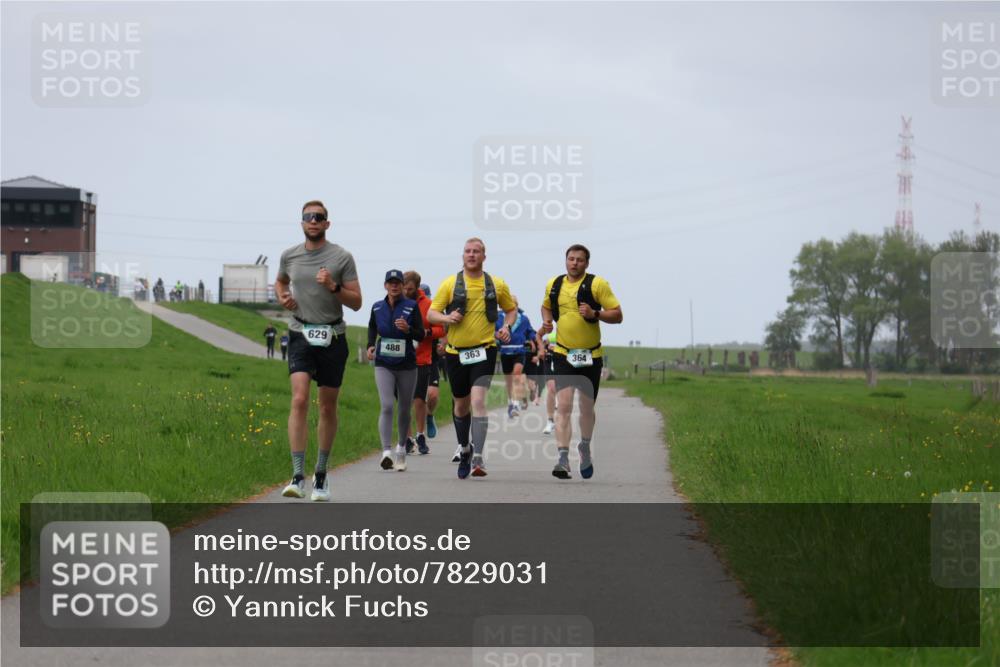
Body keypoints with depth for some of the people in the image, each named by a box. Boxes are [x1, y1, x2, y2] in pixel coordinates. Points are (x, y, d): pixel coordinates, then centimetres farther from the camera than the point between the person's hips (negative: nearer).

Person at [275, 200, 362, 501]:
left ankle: (321, 475, 21)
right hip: (300, 335, 0)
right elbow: (280, 282, 28)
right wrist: (282, 297, 6)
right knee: (299, 400, -16)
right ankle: (298, 477, -21)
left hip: (332, 338, 0)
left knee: (328, 407, 7)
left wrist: (333, 287, -18)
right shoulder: (289, 255, 6)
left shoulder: (342, 257, -2)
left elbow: (356, 303, -2)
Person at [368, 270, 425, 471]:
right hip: (383, 365, 0)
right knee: (386, 406, -16)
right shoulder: (377, 308, 3)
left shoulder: (411, 307, -4)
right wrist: (370, 345, 7)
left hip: (407, 365, 0)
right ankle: (386, 452, -23)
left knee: (405, 409, 11)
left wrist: (408, 329, -25)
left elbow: (421, 335, -6)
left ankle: (402, 448, 32)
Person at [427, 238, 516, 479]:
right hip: (456, 352, 2)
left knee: (478, 400, -19)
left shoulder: (497, 285, 4)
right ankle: (464, 449, 36)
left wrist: (506, 327, 0)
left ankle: (478, 457, -23)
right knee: (461, 404, 13)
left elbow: (511, 308, 19)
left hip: (484, 350, -2)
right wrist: (446, 318, -20)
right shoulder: (450, 283, 1)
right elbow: (431, 314, 2)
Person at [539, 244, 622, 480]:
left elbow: (617, 315, -8)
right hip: (563, 354, 1)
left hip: (590, 355, -1)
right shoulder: (554, 284, 4)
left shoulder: (597, 284, -7)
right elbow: (546, 306, 25)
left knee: (587, 408, 12)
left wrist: (595, 314, -24)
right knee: (563, 405, -14)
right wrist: (546, 321, 3)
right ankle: (563, 458, -20)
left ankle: (585, 448, 38)